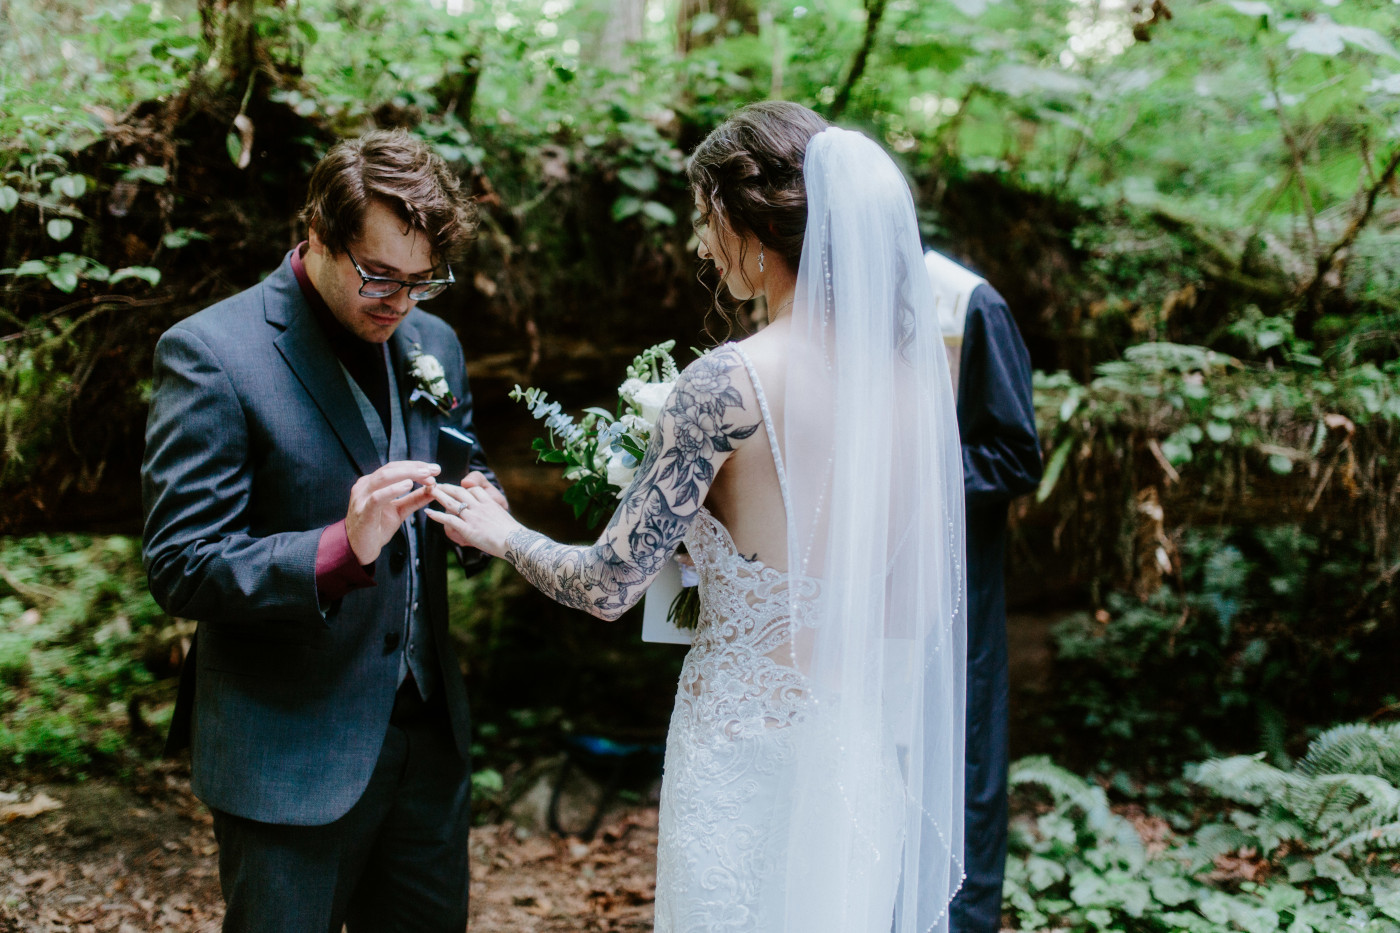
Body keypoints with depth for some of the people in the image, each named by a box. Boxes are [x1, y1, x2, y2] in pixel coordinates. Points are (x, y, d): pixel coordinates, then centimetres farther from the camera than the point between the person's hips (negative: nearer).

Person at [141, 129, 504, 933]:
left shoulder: (433, 344, 6)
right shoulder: (209, 354, -14)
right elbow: (181, 570, -17)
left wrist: (481, 510, -7)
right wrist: (342, 549, -32)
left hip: (429, 731, 6)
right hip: (290, 753, -6)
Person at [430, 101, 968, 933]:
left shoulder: (730, 383, -19)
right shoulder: (911, 366, -2)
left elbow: (609, 586, -15)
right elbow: (926, 602, 5)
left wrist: (500, 532, 3)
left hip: (745, 751, -6)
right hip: (869, 750, 6)